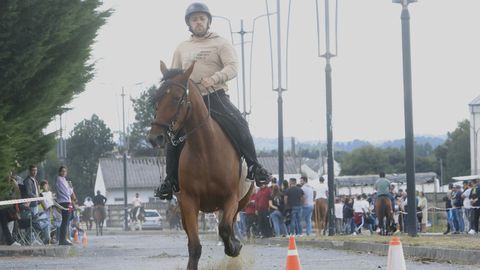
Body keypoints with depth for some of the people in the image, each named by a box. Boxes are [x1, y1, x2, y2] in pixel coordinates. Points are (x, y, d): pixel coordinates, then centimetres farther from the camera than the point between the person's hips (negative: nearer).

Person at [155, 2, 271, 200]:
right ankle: (171, 180, 2)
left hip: (216, 98, -4)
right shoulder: (182, 48, 19)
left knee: (239, 126, -27)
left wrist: (213, 79, -23)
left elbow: (232, 68, -7)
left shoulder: (220, 43, 7)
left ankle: (254, 168, -19)